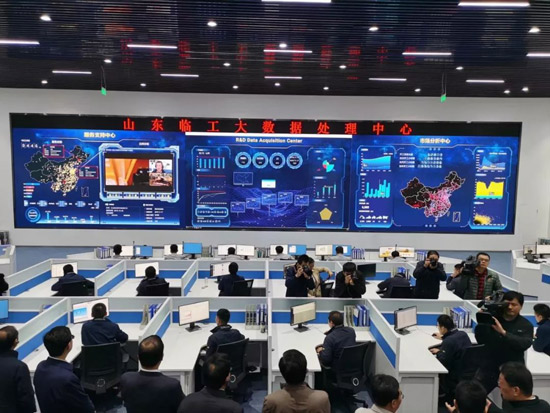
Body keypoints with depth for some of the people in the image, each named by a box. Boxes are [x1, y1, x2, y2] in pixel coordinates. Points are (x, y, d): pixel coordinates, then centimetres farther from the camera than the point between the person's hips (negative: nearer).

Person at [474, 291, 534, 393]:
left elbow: (525, 344, -17)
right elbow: (480, 340, -6)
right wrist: (482, 322, -20)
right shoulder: (492, 319, 1)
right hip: (489, 367, 1)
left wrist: (503, 332, -27)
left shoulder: (526, 325, 2)